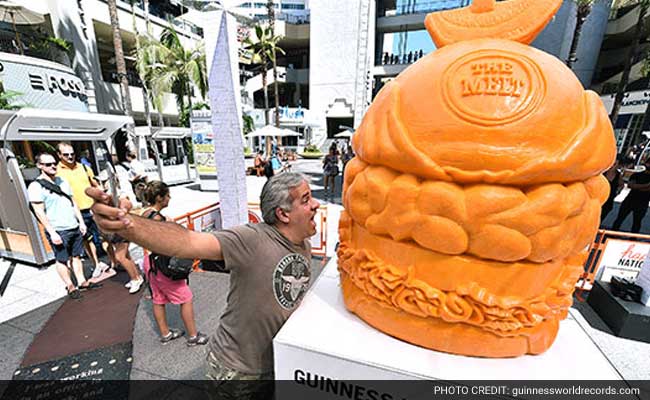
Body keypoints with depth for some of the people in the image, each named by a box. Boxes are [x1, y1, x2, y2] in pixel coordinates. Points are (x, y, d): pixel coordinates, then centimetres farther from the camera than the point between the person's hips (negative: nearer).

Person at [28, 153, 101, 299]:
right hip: (58, 231, -6)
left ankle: (82, 282, 22)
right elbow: (39, 212, -12)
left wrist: (81, 222, 11)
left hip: (74, 227, 6)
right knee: (62, 260, 6)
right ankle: (70, 287, 17)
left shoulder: (62, 181, 10)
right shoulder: (36, 186, -9)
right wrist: (52, 232, -16)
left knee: (76, 256, 13)